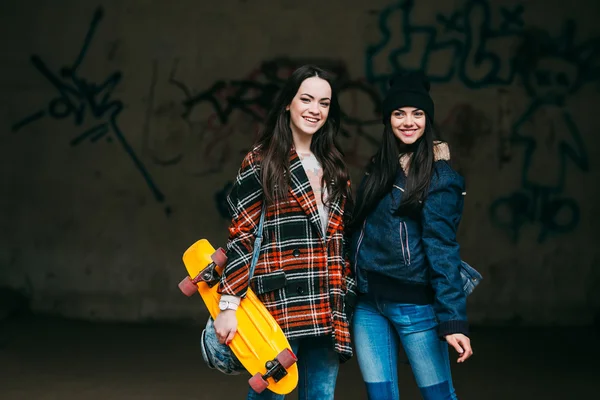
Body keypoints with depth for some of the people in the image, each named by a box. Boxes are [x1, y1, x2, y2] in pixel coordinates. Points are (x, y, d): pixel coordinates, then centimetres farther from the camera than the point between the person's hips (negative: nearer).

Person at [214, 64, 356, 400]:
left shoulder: (334, 168, 15)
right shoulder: (260, 164, -1)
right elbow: (241, 237, -6)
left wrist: (345, 302, 14)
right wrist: (229, 305, -12)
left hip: (328, 311, 5)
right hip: (279, 304, -5)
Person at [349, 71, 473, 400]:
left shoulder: (439, 176, -8)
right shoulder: (378, 167, 12)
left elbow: (441, 248, -14)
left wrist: (453, 319, -20)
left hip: (414, 302, -6)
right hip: (367, 300, 6)